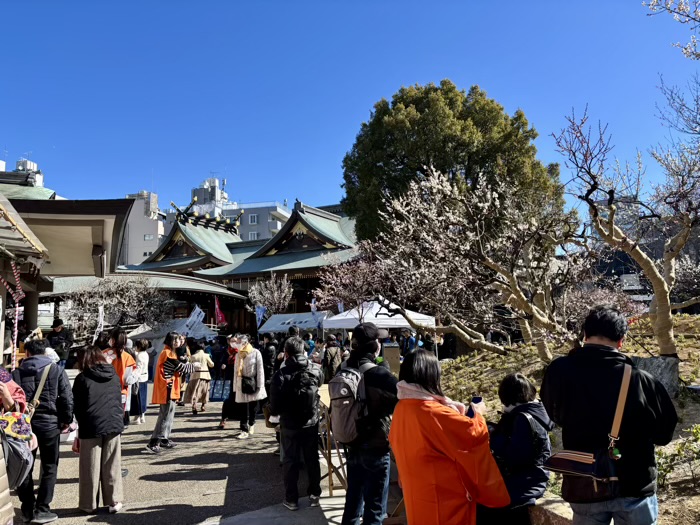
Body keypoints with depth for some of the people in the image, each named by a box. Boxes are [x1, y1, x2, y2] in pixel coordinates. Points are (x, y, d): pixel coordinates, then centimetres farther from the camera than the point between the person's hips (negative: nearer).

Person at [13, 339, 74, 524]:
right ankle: (41, 510, 7)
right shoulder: (57, 370, -1)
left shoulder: (17, 373, 4)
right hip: (49, 423, -2)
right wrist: (66, 420, 5)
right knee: (49, 468, 8)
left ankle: (27, 510, 20)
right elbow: (67, 398, -6)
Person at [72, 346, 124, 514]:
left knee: (91, 467, 8)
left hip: (91, 426, -3)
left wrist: (79, 433, 11)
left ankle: (89, 504, 15)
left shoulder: (82, 378, 0)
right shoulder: (114, 376, 10)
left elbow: (78, 408, 2)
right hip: (114, 425, 3)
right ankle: (114, 501, 13)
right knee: (112, 466, 10)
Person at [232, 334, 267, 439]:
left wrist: (259, 385, -12)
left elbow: (260, 370, -8)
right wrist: (235, 386, 6)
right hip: (242, 383, 3)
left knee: (253, 407, 10)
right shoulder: (238, 355, 6)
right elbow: (236, 371, 9)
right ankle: (244, 431, 1)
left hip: (253, 383, -3)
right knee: (242, 408, -2)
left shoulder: (256, 353, -8)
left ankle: (251, 424, 33)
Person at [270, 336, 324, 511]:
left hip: (289, 425, -3)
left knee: (290, 461, 12)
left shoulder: (281, 374, -22)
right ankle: (315, 495, 28)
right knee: (312, 459, 17)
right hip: (311, 423, 3)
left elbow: (274, 405, -16)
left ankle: (291, 499, 21)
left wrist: (274, 412, 6)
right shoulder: (315, 370, -11)